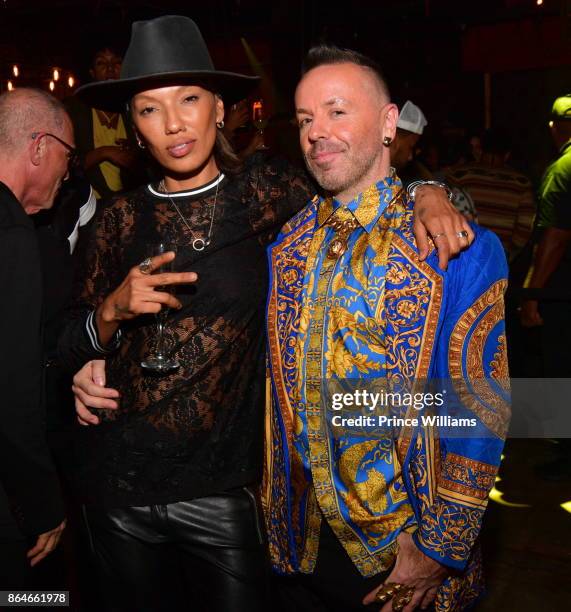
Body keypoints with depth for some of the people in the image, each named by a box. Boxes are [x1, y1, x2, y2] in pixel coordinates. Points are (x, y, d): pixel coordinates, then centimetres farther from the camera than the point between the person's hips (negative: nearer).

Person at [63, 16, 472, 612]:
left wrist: (428, 193, -15)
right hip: (117, 482, 2)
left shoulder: (262, 190, -5)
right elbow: (75, 349, 6)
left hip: (221, 489, -2)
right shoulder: (119, 219, -1)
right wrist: (112, 310, -14)